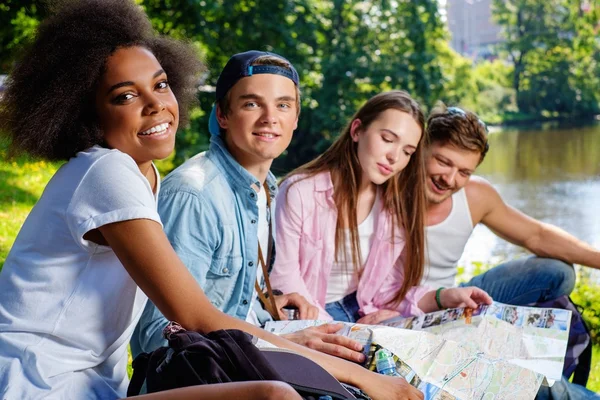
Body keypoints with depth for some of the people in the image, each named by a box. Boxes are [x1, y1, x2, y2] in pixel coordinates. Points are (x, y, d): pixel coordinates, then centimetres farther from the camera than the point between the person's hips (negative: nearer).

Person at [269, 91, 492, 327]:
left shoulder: (396, 206, 5)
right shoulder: (300, 191, -12)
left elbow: (387, 290, 2)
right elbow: (284, 281, -12)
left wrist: (442, 298, -16)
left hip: (362, 314, 5)